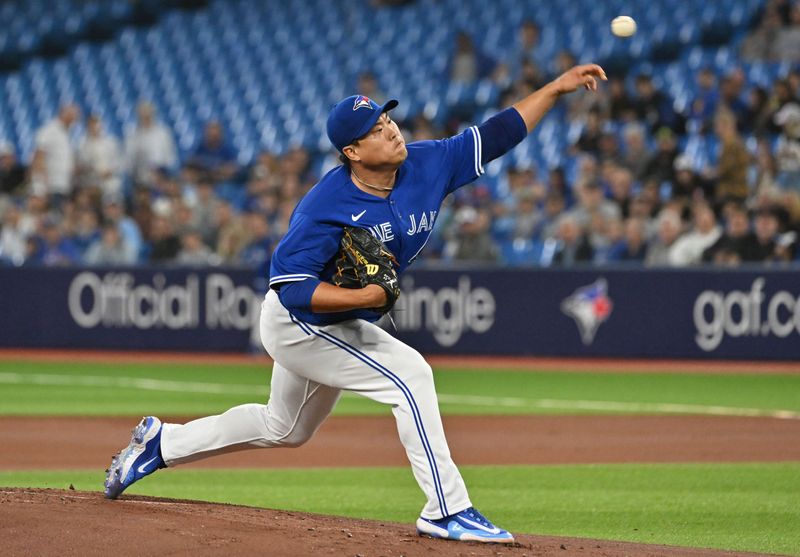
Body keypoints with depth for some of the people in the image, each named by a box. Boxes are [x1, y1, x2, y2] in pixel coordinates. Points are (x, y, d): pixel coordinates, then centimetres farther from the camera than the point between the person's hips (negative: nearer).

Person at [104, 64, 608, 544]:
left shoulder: (426, 166, -13)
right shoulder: (326, 209, -31)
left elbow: (496, 135, -9)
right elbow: (291, 288, -30)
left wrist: (558, 87, -14)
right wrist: (367, 297, -38)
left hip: (346, 325, 8)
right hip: (298, 325, -8)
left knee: (286, 428, 25)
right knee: (409, 374, -22)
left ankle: (162, 442, 40)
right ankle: (447, 511, -17)